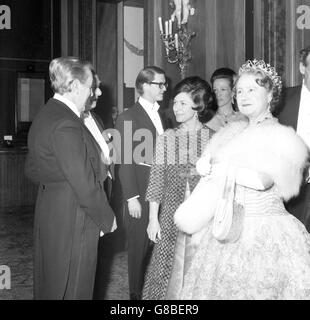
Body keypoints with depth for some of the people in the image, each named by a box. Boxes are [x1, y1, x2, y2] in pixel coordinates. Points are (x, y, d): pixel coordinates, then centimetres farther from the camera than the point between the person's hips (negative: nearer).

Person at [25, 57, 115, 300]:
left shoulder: (43, 116, 9)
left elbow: (31, 170, 17)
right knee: (73, 288, 3)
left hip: (48, 213, 10)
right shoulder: (67, 125, -22)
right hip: (73, 219, -10)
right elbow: (84, 183, -22)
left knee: (48, 284, 20)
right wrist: (107, 218, -11)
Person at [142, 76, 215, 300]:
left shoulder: (213, 139, -1)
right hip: (173, 213, 1)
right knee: (170, 268, 7)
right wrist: (153, 219, -1)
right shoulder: (166, 139, 2)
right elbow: (157, 180, 2)